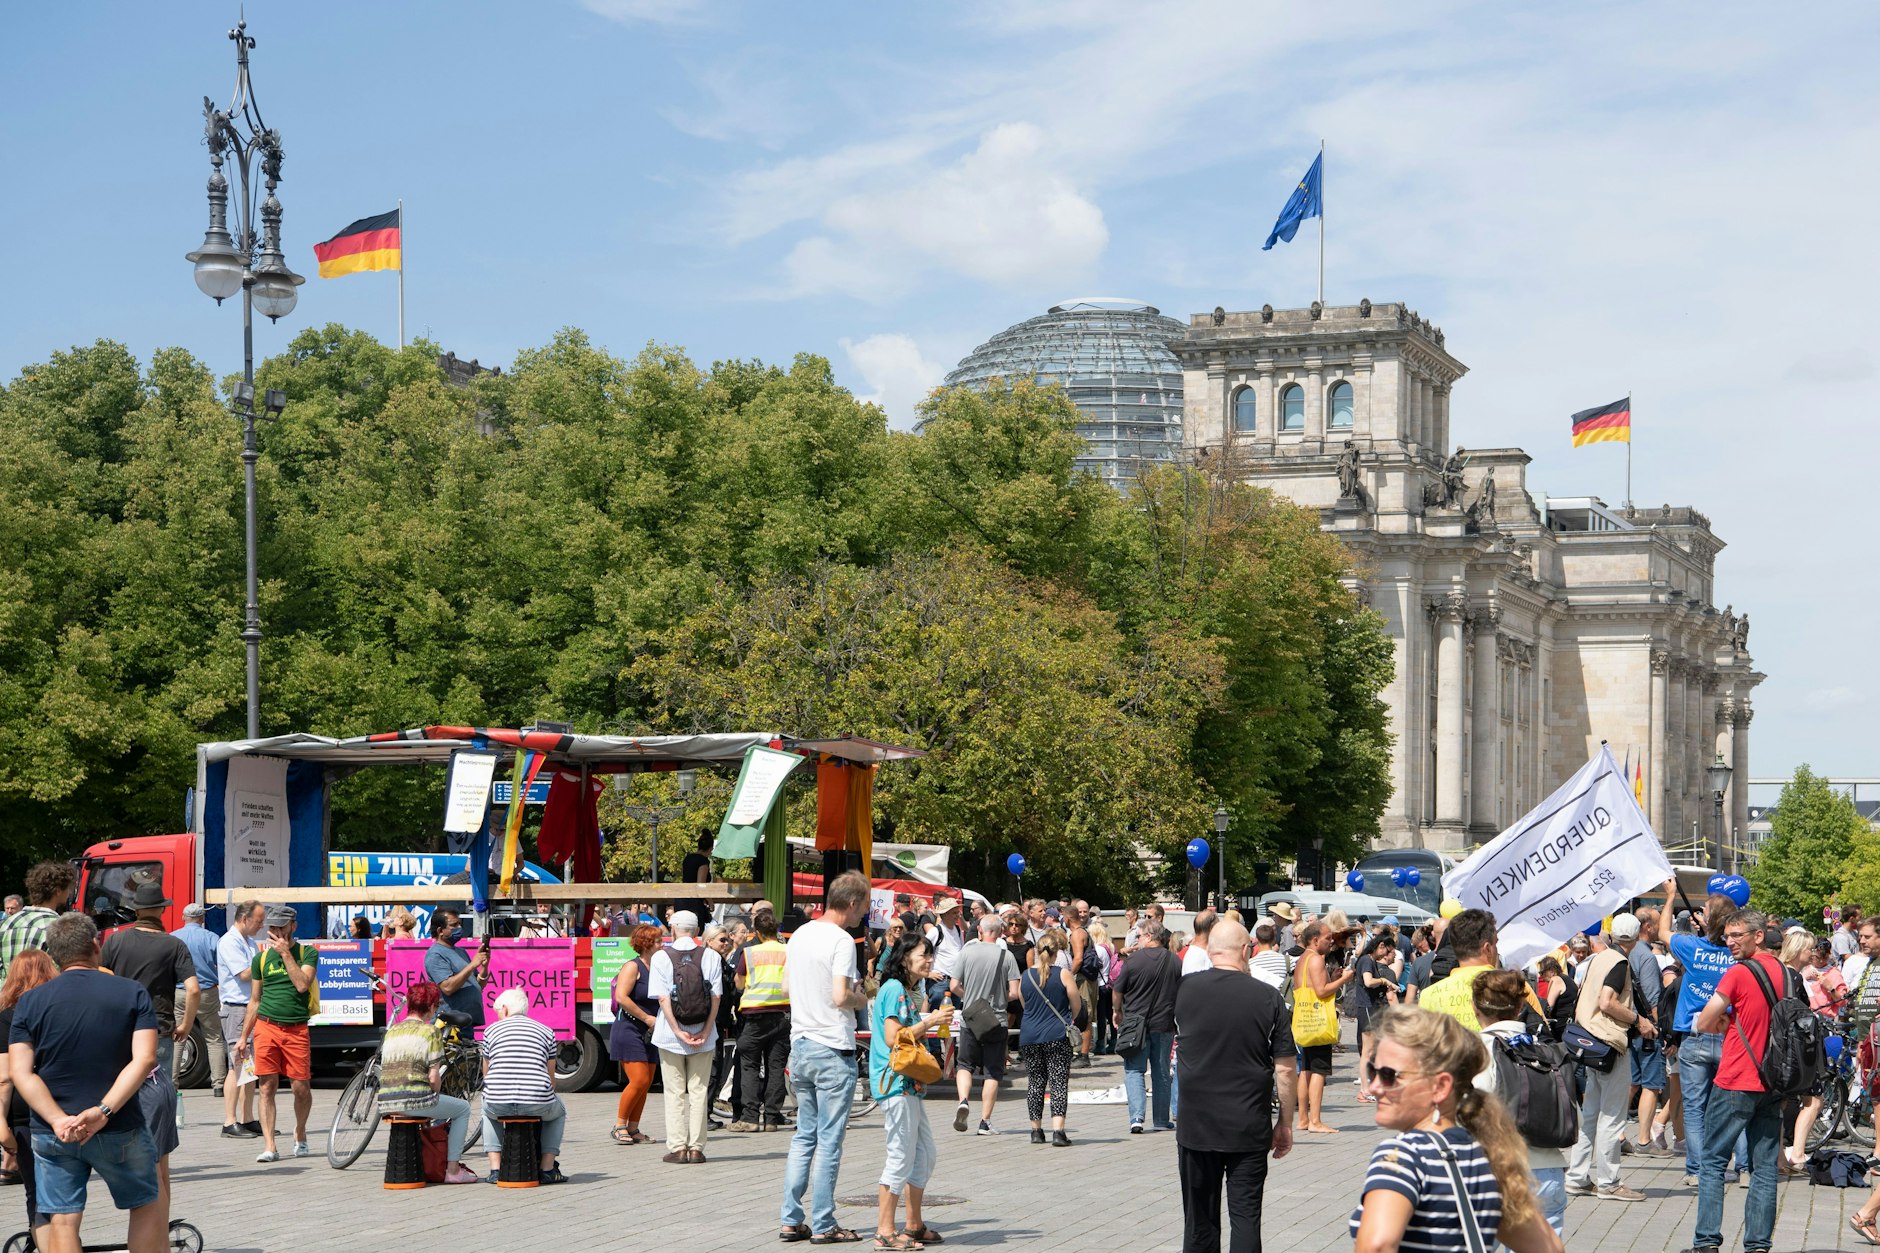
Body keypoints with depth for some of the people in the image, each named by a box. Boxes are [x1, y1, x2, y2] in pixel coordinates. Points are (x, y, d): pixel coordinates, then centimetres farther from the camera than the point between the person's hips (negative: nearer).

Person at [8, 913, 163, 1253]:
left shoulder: (30, 1002, 1)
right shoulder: (132, 993, -3)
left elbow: (20, 1072, -8)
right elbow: (144, 1059, -14)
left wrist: (59, 1120, -16)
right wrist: (104, 1111, -19)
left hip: (53, 1134, 1)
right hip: (120, 1130, -1)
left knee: (61, 1223, 4)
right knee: (150, 1206, 18)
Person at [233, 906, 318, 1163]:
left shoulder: (308, 953, 5)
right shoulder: (262, 958, 11)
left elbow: (302, 984, -12)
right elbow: (255, 1000, 16)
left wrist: (286, 953, -10)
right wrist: (243, 1037, 14)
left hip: (296, 1029, -2)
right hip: (266, 1027, 2)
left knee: (301, 1087, -1)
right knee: (267, 1087, -5)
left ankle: (300, 1135, 25)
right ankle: (269, 1147, -5)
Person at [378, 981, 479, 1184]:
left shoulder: (392, 1031, 16)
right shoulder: (431, 1032, -3)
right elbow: (433, 1078, -9)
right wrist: (435, 1097, 13)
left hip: (386, 1104, 7)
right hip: (416, 1100, -7)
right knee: (463, 1108, 19)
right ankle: (453, 1170, 12)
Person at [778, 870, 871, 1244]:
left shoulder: (800, 934, 10)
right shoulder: (841, 940, -15)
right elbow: (840, 996, -23)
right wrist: (863, 999, -2)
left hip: (800, 1045, 8)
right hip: (833, 1049, -8)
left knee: (804, 1136, 13)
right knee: (829, 1140, -1)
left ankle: (791, 1220, 12)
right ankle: (823, 1224, 2)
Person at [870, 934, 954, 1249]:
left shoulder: (909, 991, 19)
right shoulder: (894, 989, -12)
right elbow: (892, 1038, -19)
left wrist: (933, 1020, 14)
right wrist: (929, 1022, -14)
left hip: (909, 1083, 11)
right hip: (894, 1083, -11)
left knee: (924, 1154, 14)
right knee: (901, 1155, -9)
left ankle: (914, 1225, 22)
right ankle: (885, 1231, -6)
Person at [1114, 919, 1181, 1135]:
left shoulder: (1133, 960, -9)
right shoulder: (1175, 961, 0)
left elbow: (1118, 991, 0)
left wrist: (1117, 1012, 18)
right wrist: (1177, 1016, 23)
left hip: (1135, 1023, -3)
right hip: (1164, 1024, 3)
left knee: (1134, 1070, 1)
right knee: (1161, 1073, 13)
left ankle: (1136, 1117, -14)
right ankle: (1161, 1120, 16)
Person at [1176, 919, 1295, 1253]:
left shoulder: (1185, 990, -3)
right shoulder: (1268, 997, -7)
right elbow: (1284, 1068, -5)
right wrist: (1285, 1123, 5)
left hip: (1196, 1124, 1)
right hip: (1250, 1128, -1)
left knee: (1200, 1219, 9)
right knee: (1245, 1216, 3)